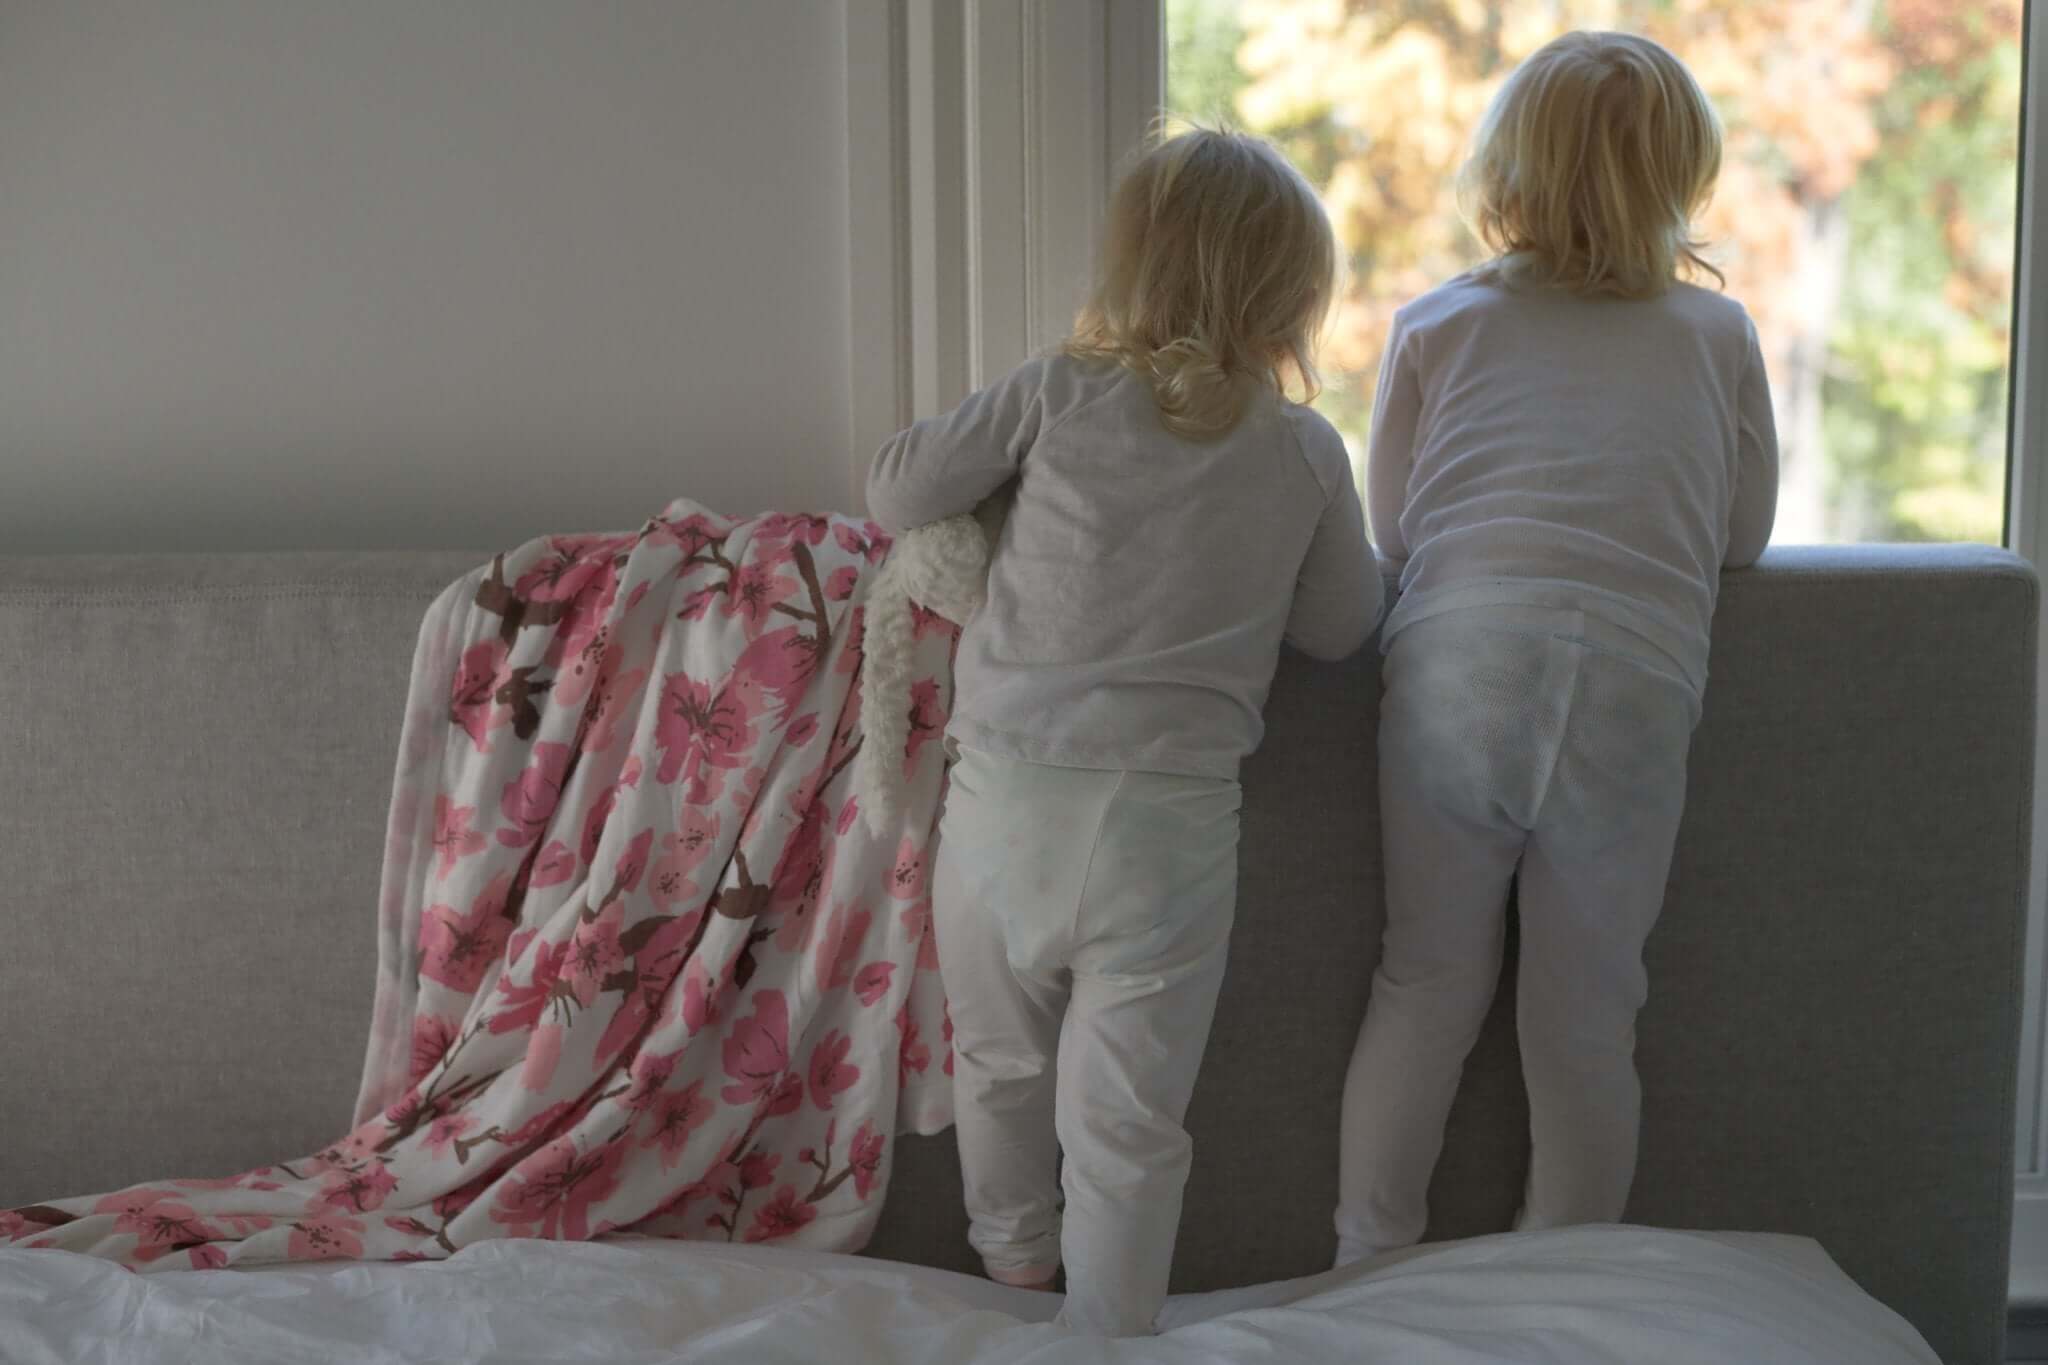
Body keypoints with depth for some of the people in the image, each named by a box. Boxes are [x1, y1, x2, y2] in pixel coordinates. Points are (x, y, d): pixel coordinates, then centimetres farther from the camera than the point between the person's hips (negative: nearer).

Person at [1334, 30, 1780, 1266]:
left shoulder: (1437, 325, 15)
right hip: (1633, 697, 0)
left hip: (1456, 668, 0)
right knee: (1585, 1024, 10)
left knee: (1428, 983, 14)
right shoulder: (1719, 334, 15)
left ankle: (1366, 1272, 21)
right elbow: (1745, 534, 18)